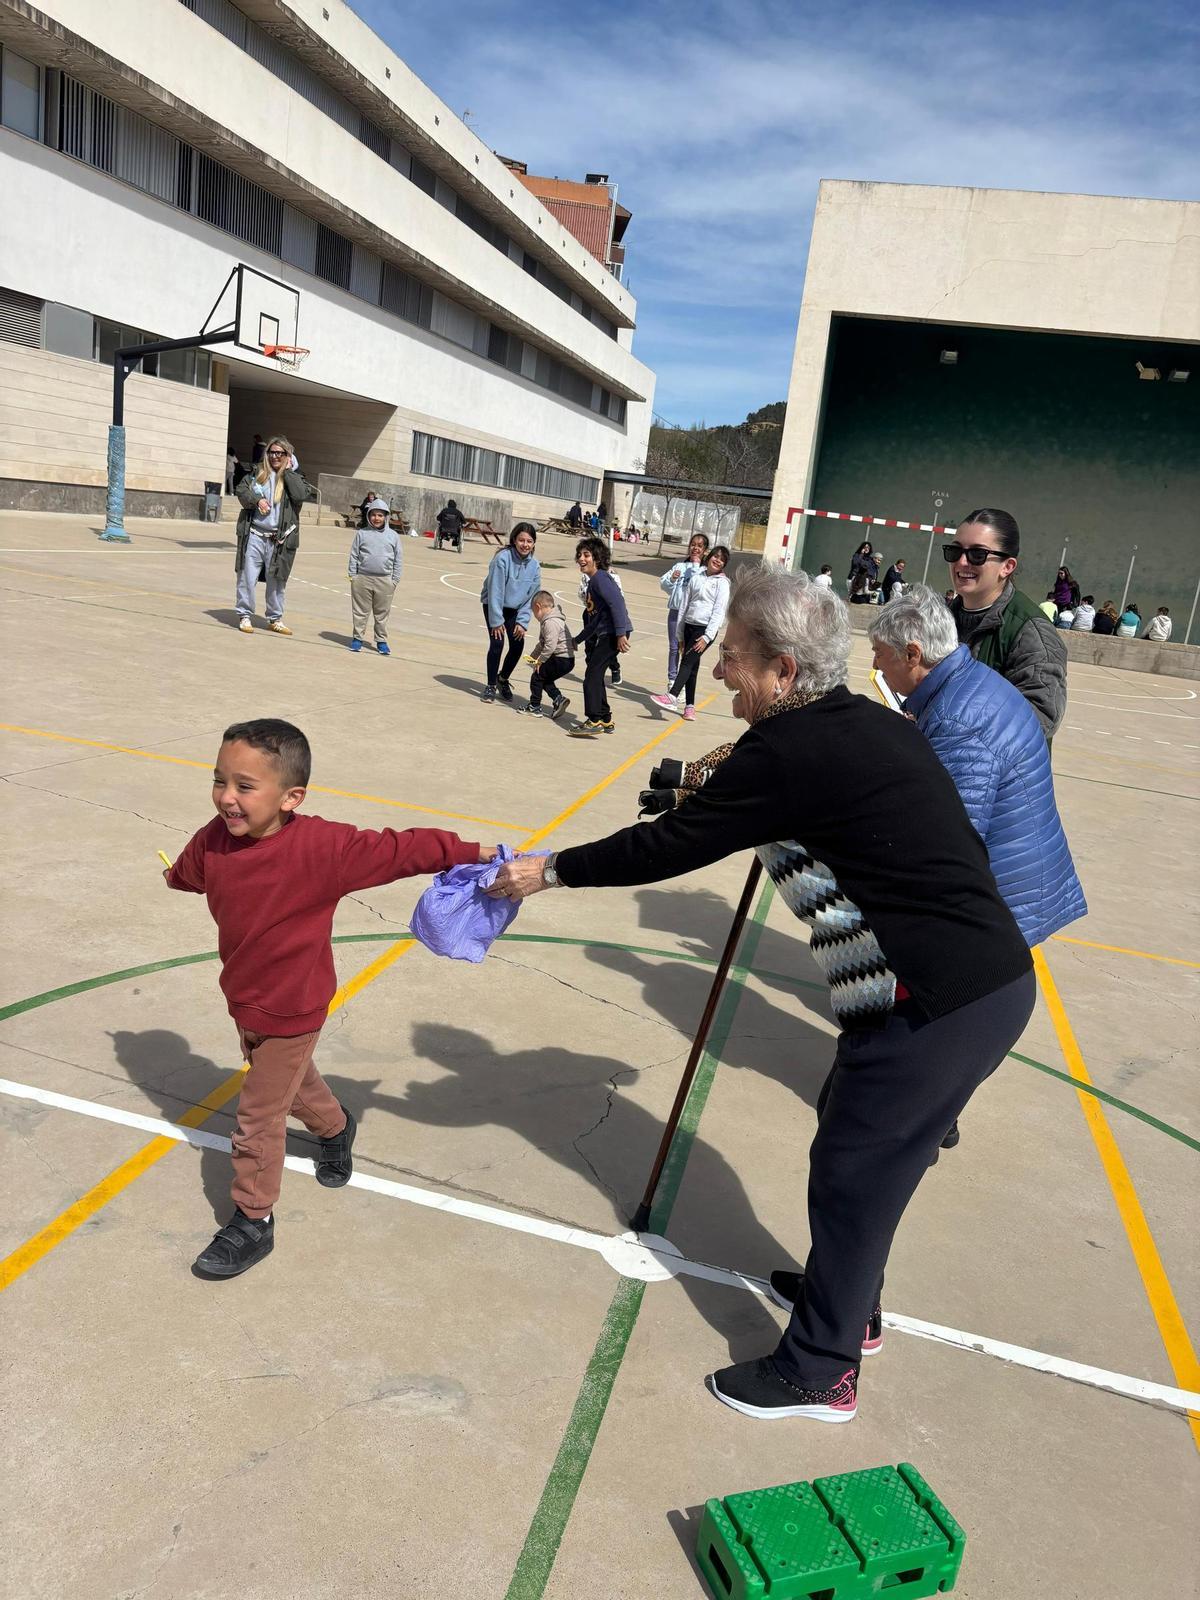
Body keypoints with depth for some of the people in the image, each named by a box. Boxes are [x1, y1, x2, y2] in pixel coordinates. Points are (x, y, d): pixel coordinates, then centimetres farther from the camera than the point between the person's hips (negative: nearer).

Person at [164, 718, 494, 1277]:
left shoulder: (321, 847, -31)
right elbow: (188, 872, 13)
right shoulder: (215, 839, -13)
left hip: (290, 1011, -6)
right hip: (242, 997, 6)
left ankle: (252, 1223, 29)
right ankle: (334, 1128, 61)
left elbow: (401, 849, -26)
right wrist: (172, 876, 35)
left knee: (258, 1117, 7)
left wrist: (473, 854, -24)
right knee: (292, 1082, 30)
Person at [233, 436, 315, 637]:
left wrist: (288, 471, -7)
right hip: (254, 535, 1)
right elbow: (241, 490, 4)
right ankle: (245, 616, 11)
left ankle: (275, 619, 21)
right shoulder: (257, 474, 10)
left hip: (279, 539, -1)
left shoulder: (295, 477, 6)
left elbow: (301, 494, -13)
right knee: (247, 577, 0)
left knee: (277, 581, 8)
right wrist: (257, 500, -13)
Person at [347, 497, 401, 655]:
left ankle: (381, 640, 15)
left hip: (384, 581, 0)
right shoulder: (361, 534, 5)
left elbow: (398, 560, 8)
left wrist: (395, 580, 3)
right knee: (360, 611, 5)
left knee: (382, 613, 6)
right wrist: (352, 576, 1)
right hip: (362, 579, 0)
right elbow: (353, 556, 7)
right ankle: (357, 638, 15)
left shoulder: (393, 536, 7)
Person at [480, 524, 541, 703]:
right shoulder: (503, 558, -25)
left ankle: (503, 679, 25)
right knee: (497, 643, -14)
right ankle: (491, 686, 2)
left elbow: (531, 595, -4)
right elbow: (495, 591, -22)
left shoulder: (534, 565, -11)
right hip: (494, 605, -4)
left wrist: (523, 622, -9)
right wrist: (496, 621, -21)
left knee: (517, 647, -2)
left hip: (515, 609, 4)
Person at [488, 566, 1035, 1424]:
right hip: (990, 976, 9)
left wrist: (549, 870, -3)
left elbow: (671, 845, -14)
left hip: (941, 1006, -9)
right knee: (856, 1143, 24)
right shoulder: (867, 723, 9)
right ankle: (848, 1293, 46)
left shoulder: (789, 751, -19)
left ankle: (820, 1371, 24)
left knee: (853, 1173, 6)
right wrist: (725, 779, 14)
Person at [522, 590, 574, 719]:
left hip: (562, 660, -10)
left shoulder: (550, 622, -19)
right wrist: (534, 656, 24)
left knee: (536, 676, -1)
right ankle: (558, 698, 8)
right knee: (545, 679, 20)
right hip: (565, 660, 10)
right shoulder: (548, 620, 17)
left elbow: (550, 646, -25)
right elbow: (542, 643, 26)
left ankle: (534, 707, 7)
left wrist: (540, 661, -16)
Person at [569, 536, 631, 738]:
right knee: (595, 676, 14)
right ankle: (605, 720, 22)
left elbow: (617, 602, -21)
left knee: (592, 674, -12)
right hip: (603, 634, 10)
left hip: (614, 633, -10)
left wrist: (621, 634, -28)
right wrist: (577, 640, 31)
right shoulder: (592, 582, 20)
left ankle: (594, 721, -10)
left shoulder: (600, 577, -9)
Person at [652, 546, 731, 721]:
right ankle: (689, 705, 10)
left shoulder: (722, 583, -1)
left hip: (705, 629, -5)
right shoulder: (696, 579, 13)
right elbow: (685, 606, 16)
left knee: (688, 661, -19)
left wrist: (707, 637, -16)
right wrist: (681, 635, 14)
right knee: (692, 666, 6)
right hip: (689, 626, 5)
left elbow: (719, 612, -9)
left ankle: (672, 697, -29)